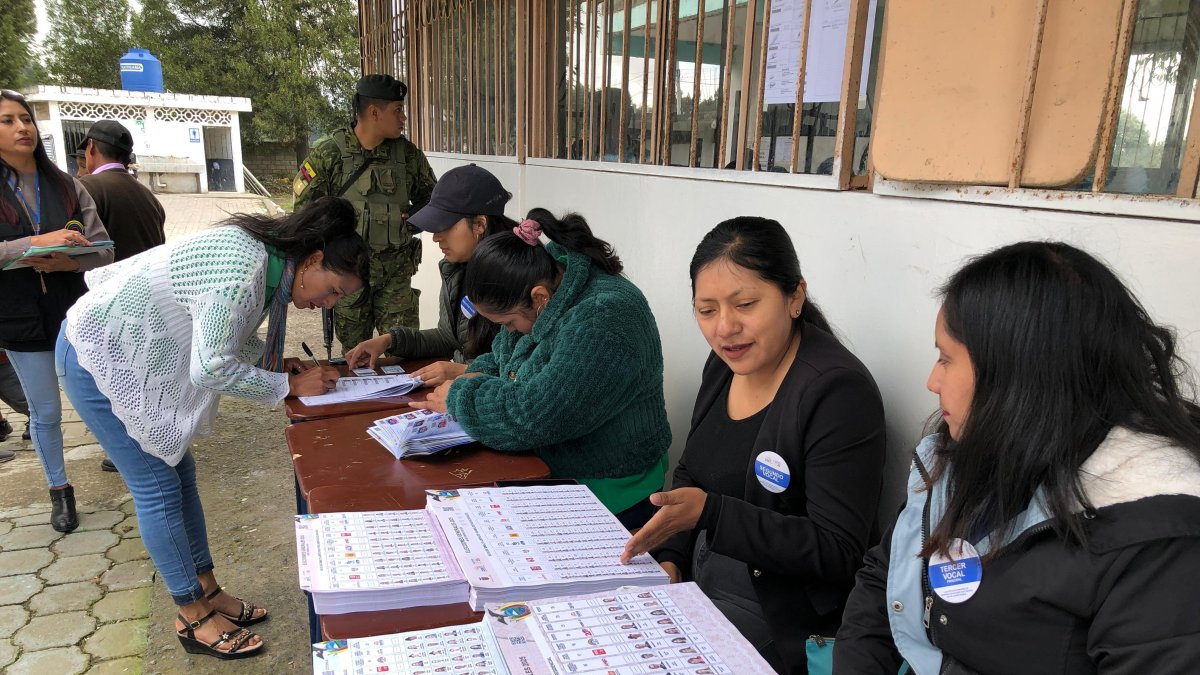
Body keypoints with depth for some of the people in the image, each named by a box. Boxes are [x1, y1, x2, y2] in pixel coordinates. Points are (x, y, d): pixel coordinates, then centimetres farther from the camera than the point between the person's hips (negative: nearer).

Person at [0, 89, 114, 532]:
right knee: (45, 412, 11)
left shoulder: (67, 187, 2)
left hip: (75, 313, 1)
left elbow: (104, 251, -3)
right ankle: (59, 490, 29)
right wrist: (38, 242, -26)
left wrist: (68, 263, -21)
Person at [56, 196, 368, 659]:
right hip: (97, 358, -9)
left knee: (180, 473, 12)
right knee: (158, 488, -1)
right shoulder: (244, 271, -31)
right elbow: (210, 369, -28)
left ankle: (207, 592, 25)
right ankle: (194, 618, 13)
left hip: (129, 353, 9)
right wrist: (289, 386, -20)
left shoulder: (264, 256, -1)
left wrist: (272, 360, -4)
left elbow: (224, 334, 9)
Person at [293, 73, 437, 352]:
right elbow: (304, 205, 0)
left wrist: (412, 219, -2)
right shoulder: (329, 153, -6)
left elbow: (430, 197, 16)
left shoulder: (408, 154, 2)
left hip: (395, 270, 2)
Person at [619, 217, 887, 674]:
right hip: (699, 581, 7)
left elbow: (836, 551, -22)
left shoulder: (839, 391, -22)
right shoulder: (725, 364, 1)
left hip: (778, 616, -7)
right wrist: (669, 559, -4)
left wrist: (709, 513, -29)